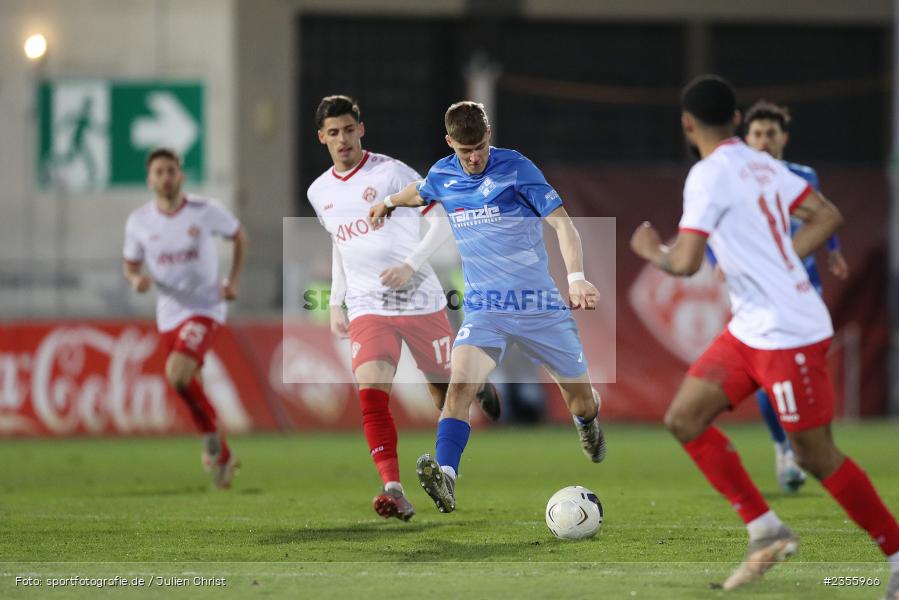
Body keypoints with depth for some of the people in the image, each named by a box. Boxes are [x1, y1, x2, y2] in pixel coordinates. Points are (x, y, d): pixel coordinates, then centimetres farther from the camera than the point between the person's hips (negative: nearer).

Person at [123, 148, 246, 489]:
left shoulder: (206, 211, -7)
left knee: (177, 374, -28)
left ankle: (211, 434, -7)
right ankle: (223, 457, 33)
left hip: (205, 309, -4)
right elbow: (130, 265, 11)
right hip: (169, 315, 5)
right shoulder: (138, 222, -1)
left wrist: (234, 280, -1)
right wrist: (136, 279, -14)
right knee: (193, 390, 13)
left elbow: (239, 236, 10)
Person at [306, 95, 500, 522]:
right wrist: (336, 302, 18)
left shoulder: (389, 173, -8)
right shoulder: (319, 192, 9)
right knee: (370, 391, -21)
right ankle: (394, 491, -26)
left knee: (447, 395, 8)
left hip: (420, 301, -3)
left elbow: (442, 220, -8)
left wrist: (410, 265, -20)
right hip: (366, 307, 3)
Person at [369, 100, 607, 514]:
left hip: (538, 303, -2)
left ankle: (588, 422, 46)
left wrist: (576, 277, -27)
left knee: (580, 397, 9)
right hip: (483, 306, 2)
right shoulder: (442, 176, 3)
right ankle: (444, 476, -37)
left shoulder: (516, 169, -10)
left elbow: (561, 221, -12)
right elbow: (421, 192, 29)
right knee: (460, 384, -25)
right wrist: (389, 203, 49)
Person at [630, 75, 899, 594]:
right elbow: (827, 216, 14)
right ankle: (767, 533, 9)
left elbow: (685, 263, -21)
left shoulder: (709, 176, -16)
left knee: (816, 456, -4)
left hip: (788, 333, -9)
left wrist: (651, 250, 0)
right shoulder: (762, 164, 9)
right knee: (685, 418, 8)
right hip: (751, 330, 9)